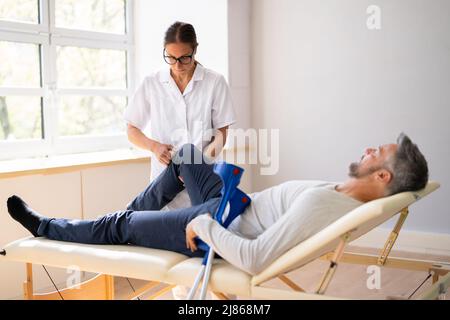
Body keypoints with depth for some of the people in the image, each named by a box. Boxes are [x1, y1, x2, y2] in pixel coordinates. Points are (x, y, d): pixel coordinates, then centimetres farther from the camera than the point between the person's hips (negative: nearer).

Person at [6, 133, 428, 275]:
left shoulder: (320, 204, -39)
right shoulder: (354, 195, -10)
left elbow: (253, 259, -43)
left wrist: (203, 227, -28)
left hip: (216, 234, -8)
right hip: (235, 207, 8)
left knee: (118, 225, 10)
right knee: (185, 153, 23)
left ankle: (44, 228, 37)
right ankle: (134, 213, 40)